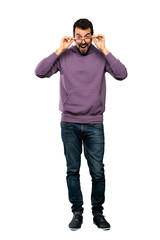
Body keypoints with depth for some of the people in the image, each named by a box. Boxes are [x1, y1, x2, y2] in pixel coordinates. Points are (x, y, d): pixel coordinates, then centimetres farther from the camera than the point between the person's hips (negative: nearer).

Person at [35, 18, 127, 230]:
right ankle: (77, 212, 20)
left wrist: (104, 50, -13)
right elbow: (40, 72, -8)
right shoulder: (65, 56, 2)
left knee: (98, 172, 3)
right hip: (69, 124, 1)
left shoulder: (101, 56, 2)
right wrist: (59, 50, -10)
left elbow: (122, 74, -13)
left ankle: (98, 213, 18)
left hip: (94, 125, 0)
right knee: (72, 171, 8)